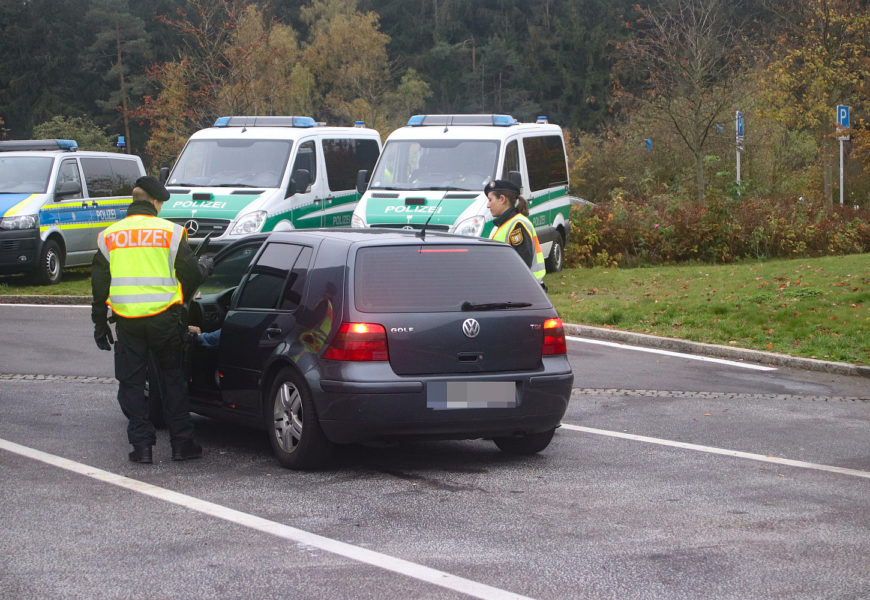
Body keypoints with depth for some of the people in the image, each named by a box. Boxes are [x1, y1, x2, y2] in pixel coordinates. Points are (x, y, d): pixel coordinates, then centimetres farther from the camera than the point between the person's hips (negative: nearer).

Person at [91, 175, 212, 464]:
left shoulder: (110, 235, 7)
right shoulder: (171, 232, -2)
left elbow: (99, 283, 10)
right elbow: (190, 275, -1)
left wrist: (99, 323, 17)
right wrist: (203, 267, 23)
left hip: (127, 320, 1)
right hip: (164, 317, -1)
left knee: (131, 383, 8)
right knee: (172, 379, 11)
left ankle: (142, 445, 5)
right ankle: (182, 443, 12)